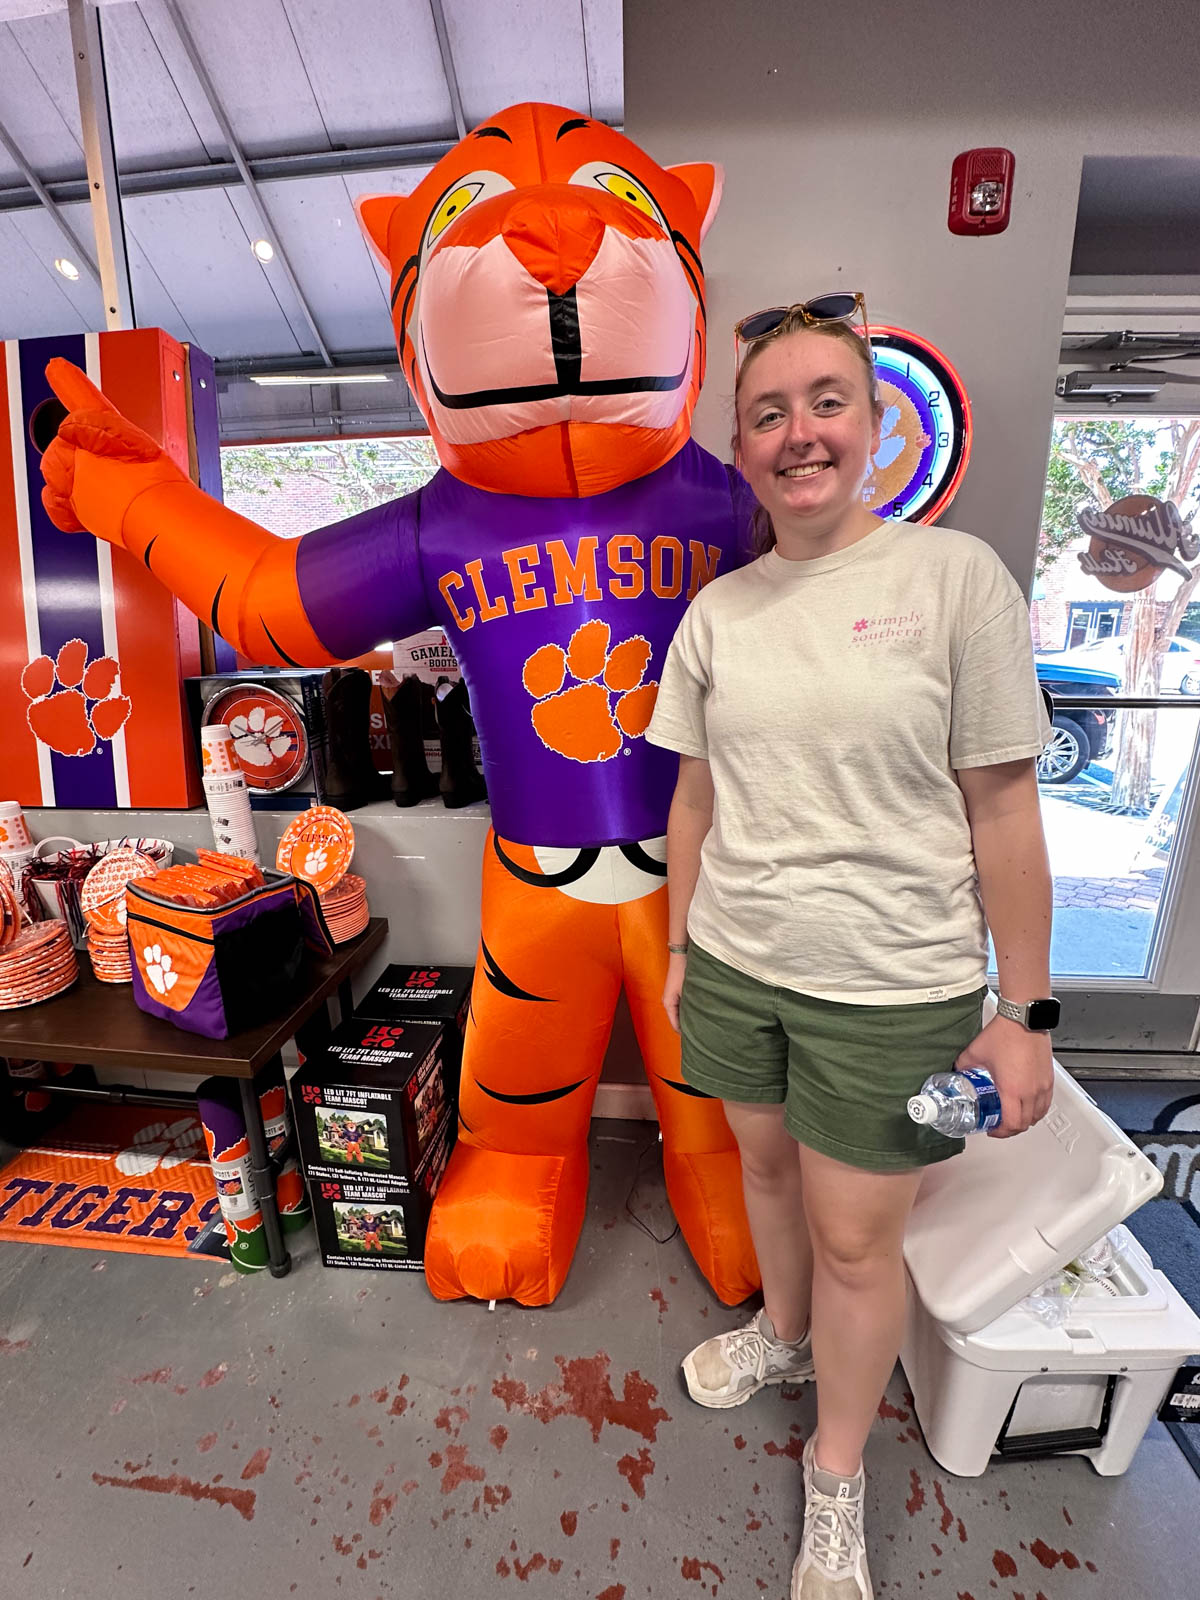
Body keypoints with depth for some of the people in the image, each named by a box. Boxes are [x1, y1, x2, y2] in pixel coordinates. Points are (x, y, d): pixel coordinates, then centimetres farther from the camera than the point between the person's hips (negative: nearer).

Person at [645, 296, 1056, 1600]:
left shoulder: (956, 575, -8)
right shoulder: (717, 609, 3)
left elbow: (1004, 810, -8)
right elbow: (695, 797, 7)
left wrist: (1023, 1013, -6)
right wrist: (680, 950, 9)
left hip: (892, 989, -3)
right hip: (735, 966, 4)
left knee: (855, 1235, 12)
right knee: (767, 1163, 23)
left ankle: (835, 1478, 42)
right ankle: (782, 1334, 55)